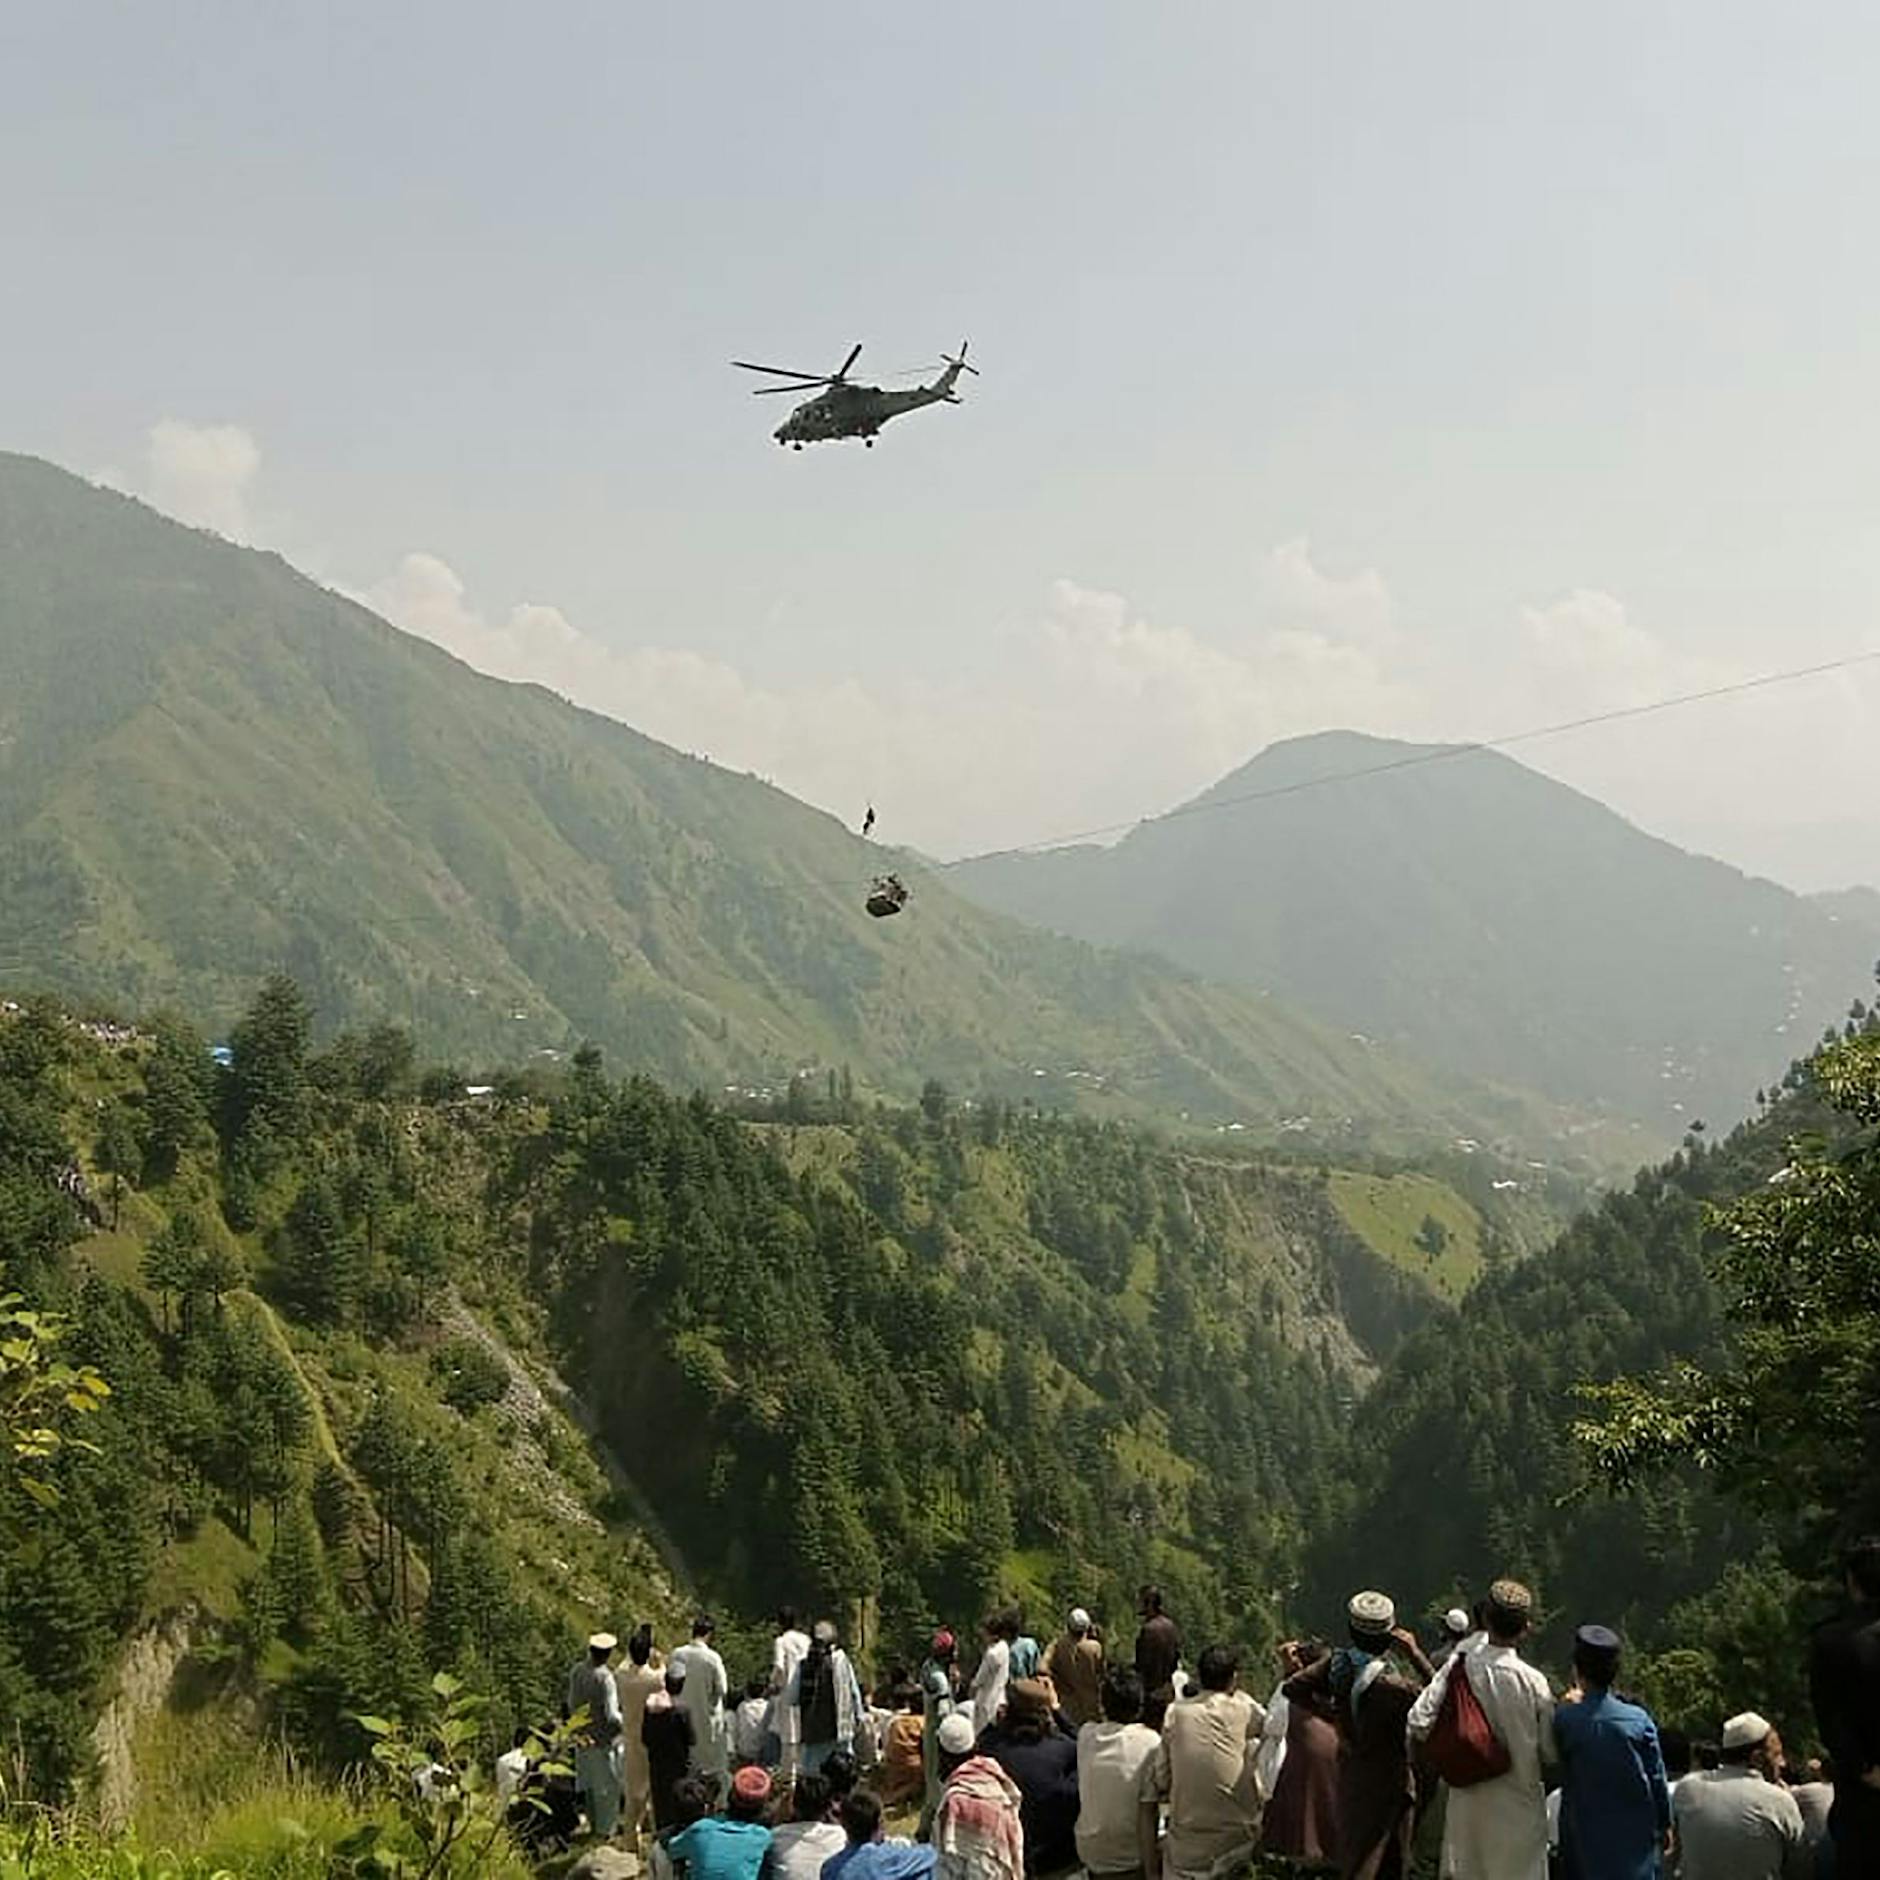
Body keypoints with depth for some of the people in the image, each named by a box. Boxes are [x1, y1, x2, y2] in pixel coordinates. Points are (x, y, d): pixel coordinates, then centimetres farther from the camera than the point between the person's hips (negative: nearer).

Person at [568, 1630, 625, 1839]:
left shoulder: (577, 1672, -6)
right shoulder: (604, 1677, -25)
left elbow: (571, 1704, 5)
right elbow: (611, 1716, -25)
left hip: (582, 1736, 7)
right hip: (603, 1738, -7)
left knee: (591, 1784, 22)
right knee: (608, 1786, 9)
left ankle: (594, 1823, 37)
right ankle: (606, 1829, 17)